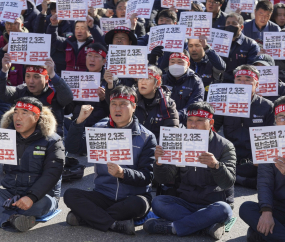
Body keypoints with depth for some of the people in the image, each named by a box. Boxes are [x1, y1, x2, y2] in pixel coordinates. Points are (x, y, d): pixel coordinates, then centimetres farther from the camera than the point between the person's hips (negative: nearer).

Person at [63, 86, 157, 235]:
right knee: (70, 195, -22)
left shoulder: (146, 137, 0)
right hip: (103, 195, 3)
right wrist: (80, 121, -13)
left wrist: (122, 173, -26)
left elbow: (147, 177, -8)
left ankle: (85, 217, -22)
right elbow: (72, 148, -1)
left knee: (140, 204, -36)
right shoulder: (100, 129, 10)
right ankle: (117, 225, -28)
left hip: (132, 196, -2)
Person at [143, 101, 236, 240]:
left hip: (213, 204, -3)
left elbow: (229, 182, -15)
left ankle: (170, 227, -27)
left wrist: (216, 165, -35)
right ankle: (209, 225, -26)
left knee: (223, 210, -35)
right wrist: (159, 162, -17)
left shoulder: (224, 146, -2)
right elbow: (164, 179, 5)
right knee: (158, 202, -22)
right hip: (186, 203, 3)